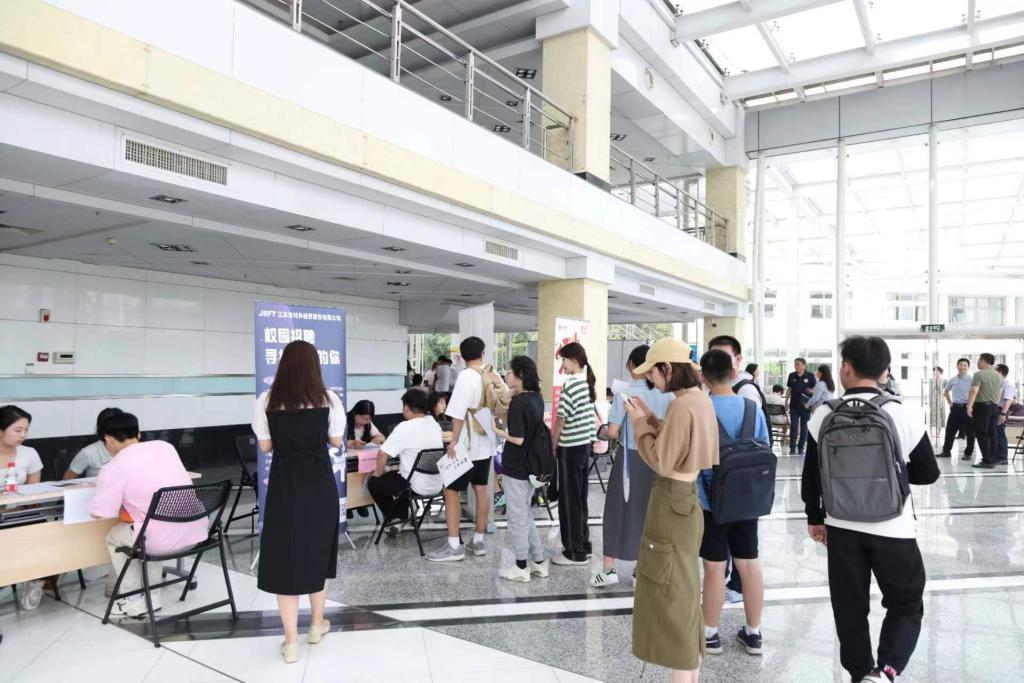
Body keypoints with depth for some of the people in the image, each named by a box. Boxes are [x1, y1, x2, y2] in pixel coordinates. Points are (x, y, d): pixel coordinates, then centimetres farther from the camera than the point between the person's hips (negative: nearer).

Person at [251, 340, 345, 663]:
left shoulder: (267, 401, -6)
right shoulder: (328, 399, -6)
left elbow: (265, 446, 1)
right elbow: (336, 441, 3)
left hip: (284, 483, -1)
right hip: (319, 482, 1)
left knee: (285, 554, 7)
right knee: (318, 550, 18)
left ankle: (290, 641, 11)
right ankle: (317, 624, 33)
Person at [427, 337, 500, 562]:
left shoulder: (466, 376, -16)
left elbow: (458, 414, -21)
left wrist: (454, 441, -14)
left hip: (466, 444, -8)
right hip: (486, 443, 8)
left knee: (451, 491, -2)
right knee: (482, 490, 12)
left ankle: (454, 546, -1)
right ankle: (478, 541, 19)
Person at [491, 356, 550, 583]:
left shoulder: (518, 402, -21)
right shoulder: (537, 398, 6)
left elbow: (517, 438, -23)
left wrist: (497, 431, -9)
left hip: (516, 468, -9)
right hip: (531, 466, 9)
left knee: (517, 517, 4)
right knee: (525, 515, 20)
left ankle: (521, 567, 16)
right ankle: (539, 561, 25)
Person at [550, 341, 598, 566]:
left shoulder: (570, 385, -17)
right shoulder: (589, 383, 9)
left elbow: (561, 419, -14)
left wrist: (552, 445, -4)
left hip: (570, 447, -9)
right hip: (585, 444, 9)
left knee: (569, 499, 0)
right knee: (580, 497, 16)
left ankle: (575, 552, 7)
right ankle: (583, 544, 25)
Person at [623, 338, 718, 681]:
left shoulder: (681, 407, -23)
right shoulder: (701, 400, 7)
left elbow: (661, 461, -19)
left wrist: (639, 424, -9)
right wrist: (650, 418, 8)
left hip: (672, 500, -10)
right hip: (687, 495, 10)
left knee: (672, 590, 2)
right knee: (684, 587, 20)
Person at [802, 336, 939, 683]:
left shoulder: (824, 416, -7)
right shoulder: (906, 415, -11)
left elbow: (811, 475, 0)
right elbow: (928, 473, -1)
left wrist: (815, 517, 13)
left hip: (842, 527, 1)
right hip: (893, 528, -1)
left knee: (850, 608, 16)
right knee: (907, 605, 16)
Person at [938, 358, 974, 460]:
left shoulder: (972, 380, -6)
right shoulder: (952, 380, 9)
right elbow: (945, 392, 25)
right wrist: (949, 403, 16)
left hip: (967, 407, -5)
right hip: (955, 408, 5)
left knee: (969, 432, 2)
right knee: (950, 430, 8)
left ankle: (968, 453, 11)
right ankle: (946, 451, 16)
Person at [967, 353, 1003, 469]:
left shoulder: (979, 374, -10)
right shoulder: (999, 376, 13)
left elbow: (974, 391, -19)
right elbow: (1000, 394, 19)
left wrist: (969, 406, -20)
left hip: (981, 406, -7)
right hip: (995, 407, 7)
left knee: (982, 434, -4)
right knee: (992, 434, 11)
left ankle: (987, 461, -7)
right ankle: (993, 459, 13)